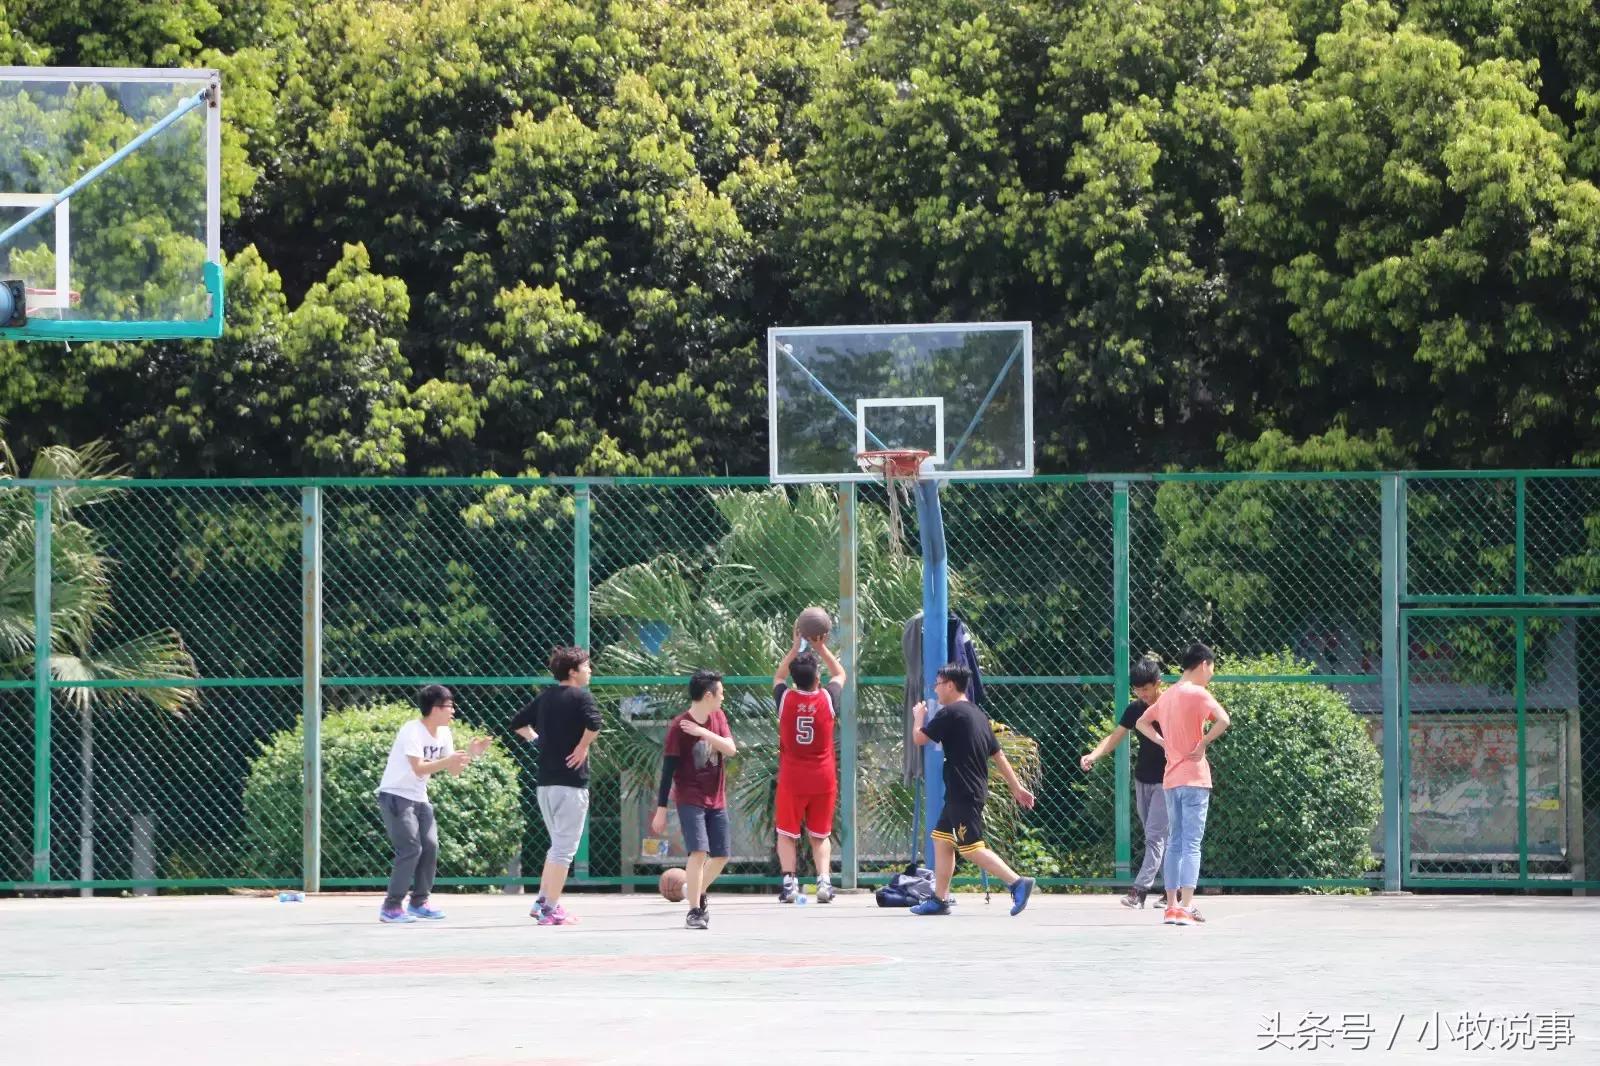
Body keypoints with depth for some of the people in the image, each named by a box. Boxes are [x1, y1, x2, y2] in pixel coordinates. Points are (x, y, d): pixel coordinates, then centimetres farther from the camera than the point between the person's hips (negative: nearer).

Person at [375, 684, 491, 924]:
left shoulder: (444, 734, 6)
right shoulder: (412, 731, -20)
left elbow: (453, 771, 9)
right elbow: (418, 768, -31)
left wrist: (470, 754, -7)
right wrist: (448, 760, -40)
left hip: (419, 799, 9)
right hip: (395, 796, -9)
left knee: (430, 847, 2)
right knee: (411, 849, -16)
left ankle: (418, 902, 15)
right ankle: (390, 907, -12)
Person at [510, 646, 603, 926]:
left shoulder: (544, 697, 13)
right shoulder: (580, 696, -9)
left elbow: (518, 723, 21)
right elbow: (594, 723, -27)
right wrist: (582, 748, -14)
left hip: (545, 782, 7)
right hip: (571, 781, -7)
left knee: (558, 844, 20)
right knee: (564, 847, -3)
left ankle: (542, 901, 17)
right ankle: (551, 909, -6)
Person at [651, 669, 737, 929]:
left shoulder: (718, 718, 6)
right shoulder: (679, 727, -12)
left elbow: (731, 749, -9)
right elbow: (668, 770, -10)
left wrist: (703, 733, -21)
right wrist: (661, 810, -10)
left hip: (717, 800, 6)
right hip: (690, 800, -6)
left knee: (721, 856, 10)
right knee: (699, 852, -18)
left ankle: (699, 891, 35)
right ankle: (695, 911, -13)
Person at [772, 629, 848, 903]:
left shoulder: (785, 698, -7)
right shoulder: (828, 699, -7)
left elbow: (778, 676, 17)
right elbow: (841, 675, 16)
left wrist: (796, 647, 17)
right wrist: (821, 648, 17)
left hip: (792, 778, -1)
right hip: (823, 778, 1)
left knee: (786, 833, 8)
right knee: (820, 835, 10)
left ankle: (789, 882, -6)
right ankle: (824, 880, -6)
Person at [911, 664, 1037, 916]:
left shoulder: (950, 713, -12)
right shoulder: (977, 714, 15)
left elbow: (919, 738, -8)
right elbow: (998, 755, 16)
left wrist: (919, 717, 13)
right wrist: (1017, 788, 17)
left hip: (963, 793, -10)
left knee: (972, 847, -11)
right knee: (942, 839, 14)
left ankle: (1017, 882, -20)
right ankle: (939, 899, 15)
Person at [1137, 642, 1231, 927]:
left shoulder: (1167, 695, 13)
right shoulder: (1198, 694, -10)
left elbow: (1142, 723, 26)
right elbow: (1223, 720, -25)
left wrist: (1165, 743, 13)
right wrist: (1203, 745, -13)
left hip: (1170, 780, 7)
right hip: (1194, 778, -7)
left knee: (1174, 844, 12)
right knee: (1192, 845, -8)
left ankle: (1172, 906, 11)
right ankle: (1186, 907, -15)